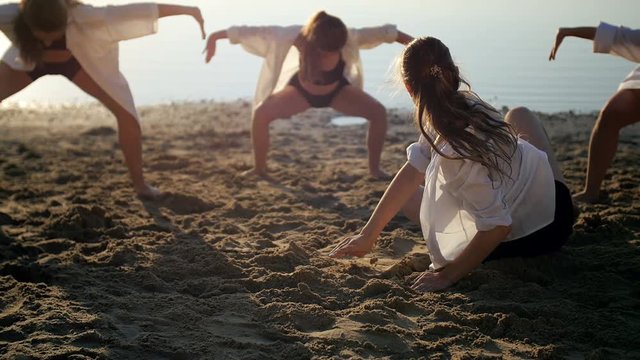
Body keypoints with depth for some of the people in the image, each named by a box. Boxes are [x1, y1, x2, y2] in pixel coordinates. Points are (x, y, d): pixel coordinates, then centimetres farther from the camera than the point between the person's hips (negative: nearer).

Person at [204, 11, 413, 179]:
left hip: (338, 90, 1)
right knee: (261, 113, -24)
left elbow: (383, 33, -27)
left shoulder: (347, 39, -37)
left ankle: (374, 169, -5)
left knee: (379, 112, -22)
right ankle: (259, 169, -5)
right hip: (302, 89, 0)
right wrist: (217, 36, -27)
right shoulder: (297, 36, -37)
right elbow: (260, 33, -31)